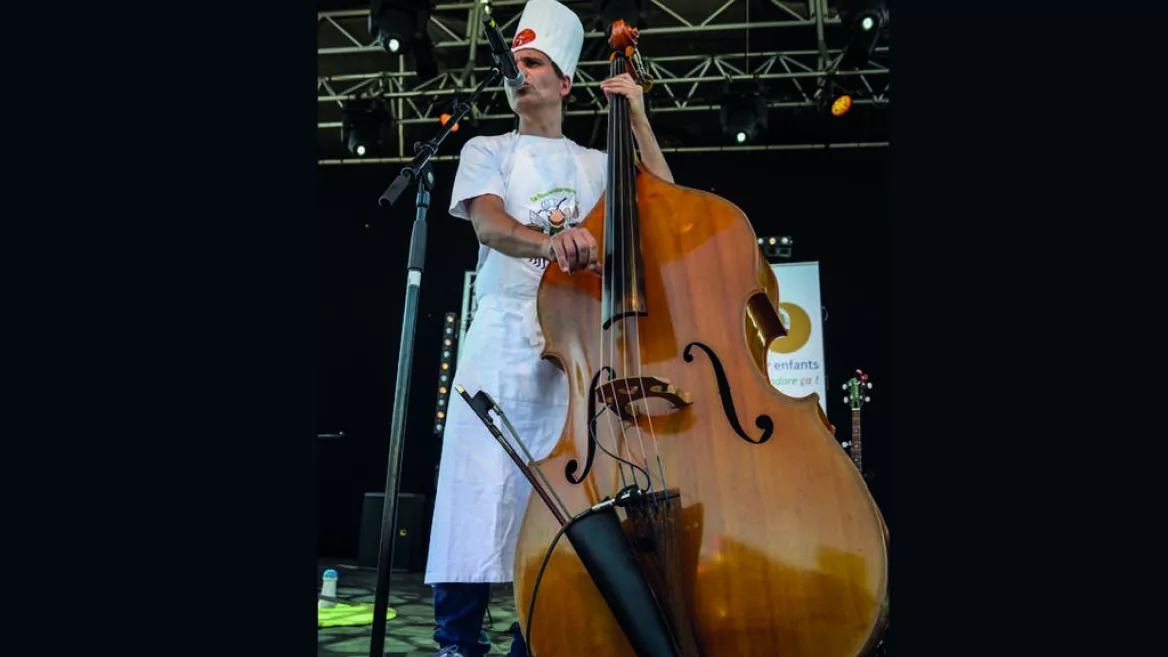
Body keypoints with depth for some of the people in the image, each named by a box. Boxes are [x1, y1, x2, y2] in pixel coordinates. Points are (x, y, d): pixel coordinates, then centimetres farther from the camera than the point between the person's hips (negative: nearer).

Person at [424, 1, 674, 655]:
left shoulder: (596, 164, 19)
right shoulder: (488, 151, 12)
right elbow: (488, 222, -9)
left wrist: (638, 117, 5)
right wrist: (547, 242, -31)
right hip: (504, 336, -1)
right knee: (481, 489, -7)